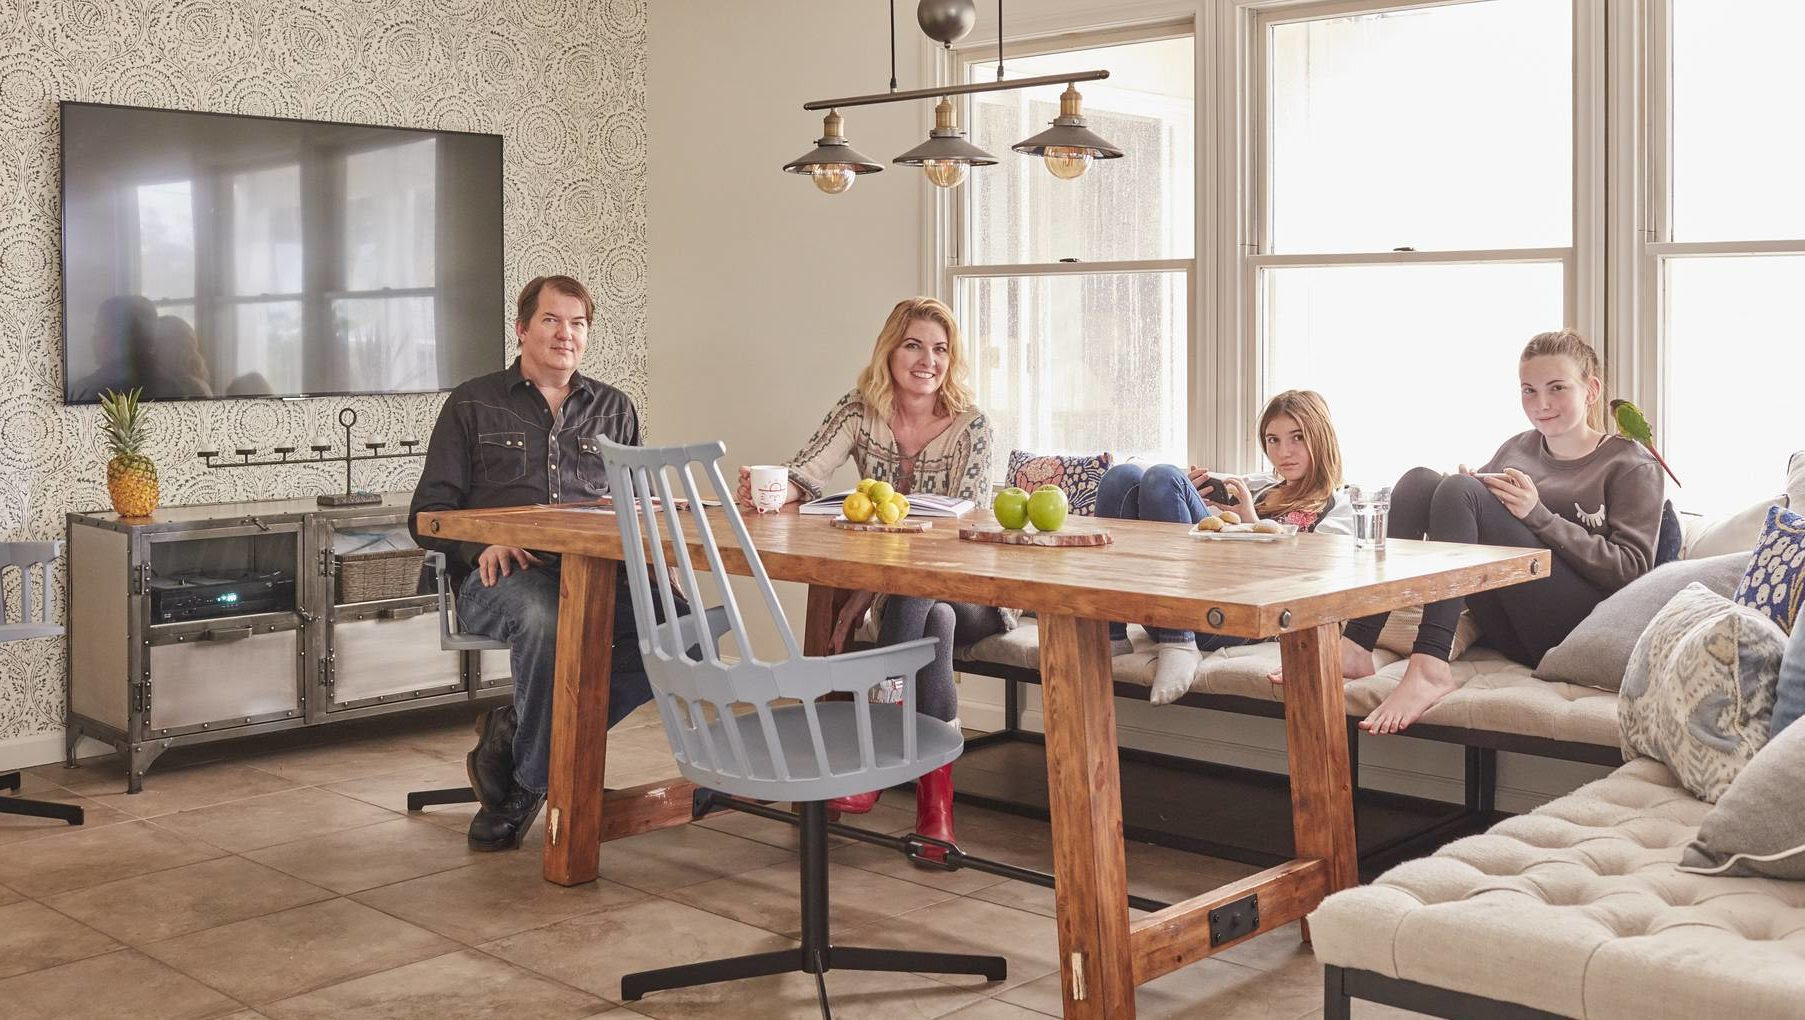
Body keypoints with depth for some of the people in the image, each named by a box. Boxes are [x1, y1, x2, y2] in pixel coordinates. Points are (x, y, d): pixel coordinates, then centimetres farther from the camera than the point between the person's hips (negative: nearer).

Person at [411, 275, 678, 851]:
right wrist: (482, 544, -12)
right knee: (545, 621, -41)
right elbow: (428, 515, 10)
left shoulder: (613, 409, 24)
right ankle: (528, 780, -17)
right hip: (500, 576, -3)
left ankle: (512, 737, -17)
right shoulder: (473, 405, 15)